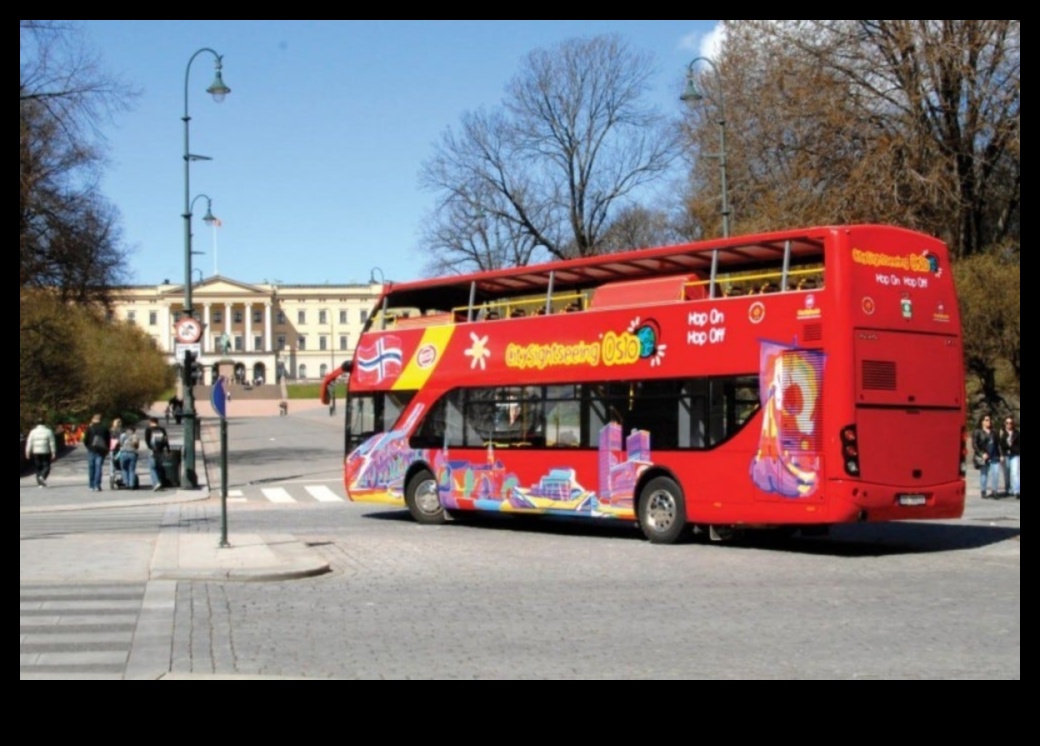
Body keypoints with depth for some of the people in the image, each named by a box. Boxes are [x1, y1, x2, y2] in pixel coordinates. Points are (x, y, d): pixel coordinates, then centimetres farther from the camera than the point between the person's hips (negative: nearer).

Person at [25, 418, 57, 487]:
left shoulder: (33, 432, 0)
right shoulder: (48, 431, -3)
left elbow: (29, 443, -1)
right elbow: (52, 443, -5)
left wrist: (27, 453, 2)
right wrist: (53, 453, -2)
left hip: (36, 453, 2)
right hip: (46, 452, -2)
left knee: (38, 467, 10)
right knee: (46, 466, 4)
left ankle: (39, 483, 7)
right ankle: (42, 477, -23)